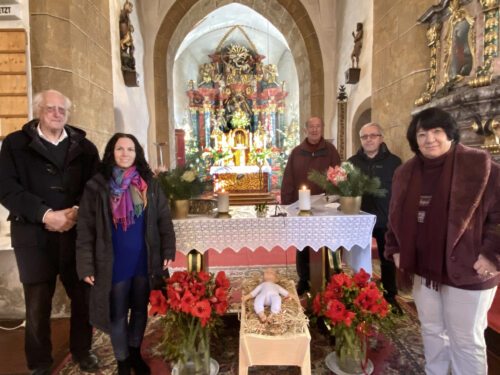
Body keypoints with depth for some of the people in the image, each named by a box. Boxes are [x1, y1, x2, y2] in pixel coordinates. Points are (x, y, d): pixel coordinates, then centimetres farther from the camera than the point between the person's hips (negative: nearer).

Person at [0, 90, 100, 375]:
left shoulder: (84, 146, 8)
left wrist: (77, 211, -14)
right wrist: (45, 214, -17)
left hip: (78, 233, 2)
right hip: (34, 235, -1)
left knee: (84, 296, 10)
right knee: (38, 303, 9)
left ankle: (82, 350, 33)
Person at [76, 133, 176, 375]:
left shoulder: (149, 184, 0)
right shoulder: (96, 186, -7)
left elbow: (164, 220, 2)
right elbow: (86, 230, -5)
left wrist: (168, 251, -4)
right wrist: (86, 266, -8)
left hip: (145, 262, 3)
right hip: (113, 264, -2)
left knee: (140, 310, 18)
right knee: (117, 315, 13)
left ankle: (135, 353, 43)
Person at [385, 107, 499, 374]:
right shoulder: (406, 172, 4)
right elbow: (396, 216, 14)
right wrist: (395, 249, 9)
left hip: (466, 272, -5)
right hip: (423, 270, 5)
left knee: (466, 340, 11)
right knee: (431, 330, 22)